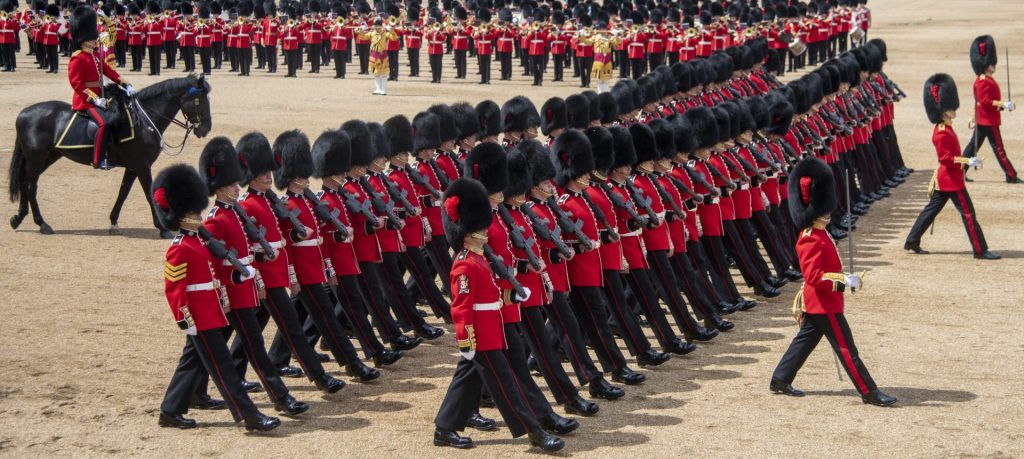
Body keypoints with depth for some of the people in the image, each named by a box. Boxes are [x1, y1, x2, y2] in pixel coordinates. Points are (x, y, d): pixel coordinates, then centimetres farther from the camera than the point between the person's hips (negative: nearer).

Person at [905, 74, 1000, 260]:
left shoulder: (944, 129, 11)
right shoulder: (943, 133, -21)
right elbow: (946, 158, -25)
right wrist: (968, 161, -26)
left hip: (944, 179, 10)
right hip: (951, 180, -10)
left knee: (932, 209, 15)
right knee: (968, 213, -6)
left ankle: (912, 242, 19)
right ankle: (980, 250, -2)